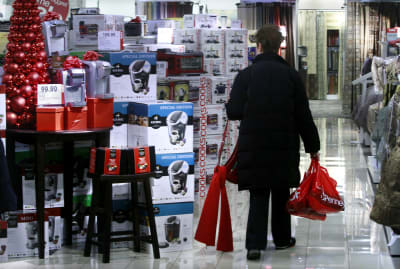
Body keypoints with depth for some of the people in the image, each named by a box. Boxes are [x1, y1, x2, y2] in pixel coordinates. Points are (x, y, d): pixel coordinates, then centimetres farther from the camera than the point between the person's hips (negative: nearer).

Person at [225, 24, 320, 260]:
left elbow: (234, 112, -8)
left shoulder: (245, 75, -5)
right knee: (281, 194, 17)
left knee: (258, 195, 6)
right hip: (285, 146, 1)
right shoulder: (291, 75, -2)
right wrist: (313, 147, 8)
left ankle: (255, 243, -5)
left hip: (253, 146, -1)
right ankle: (282, 238, 28)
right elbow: (303, 116, -1)